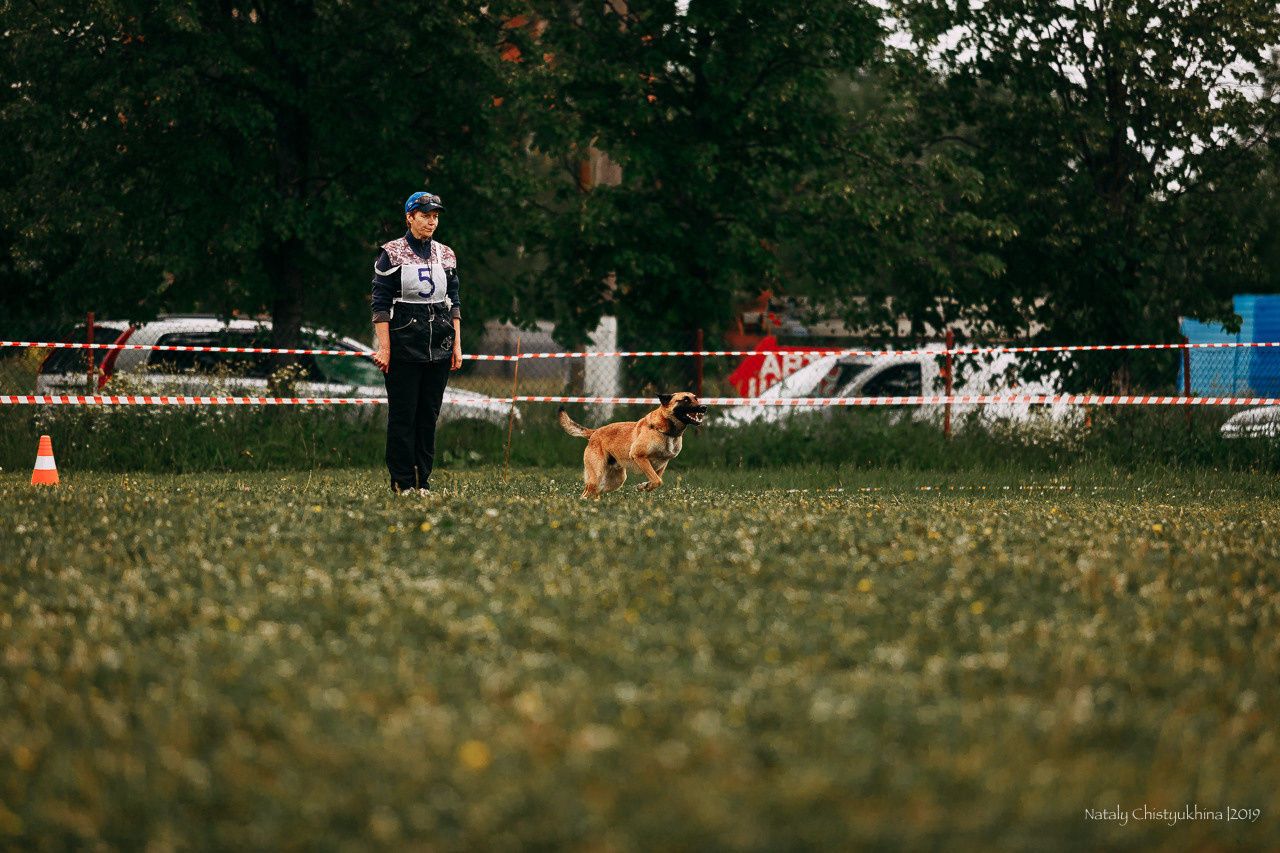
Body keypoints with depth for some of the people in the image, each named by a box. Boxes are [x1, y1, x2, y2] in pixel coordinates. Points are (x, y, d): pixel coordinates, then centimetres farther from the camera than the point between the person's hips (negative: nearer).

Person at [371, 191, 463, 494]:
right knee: (403, 413, -3)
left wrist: (457, 344, 7)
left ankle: (423, 480, 10)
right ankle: (402, 483, 2)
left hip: (439, 346, 4)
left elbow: (453, 302, 14)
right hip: (404, 342, -4)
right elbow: (380, 304, -5)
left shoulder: (446, 255, 11)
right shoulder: (392, 254, -2)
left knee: (429, 413, 5)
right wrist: (384, 347, -11)